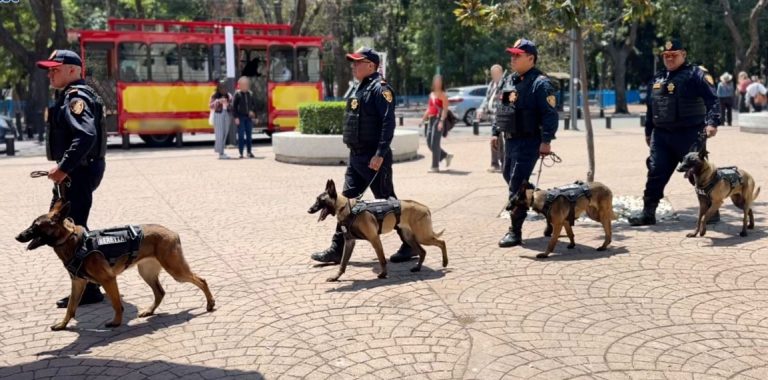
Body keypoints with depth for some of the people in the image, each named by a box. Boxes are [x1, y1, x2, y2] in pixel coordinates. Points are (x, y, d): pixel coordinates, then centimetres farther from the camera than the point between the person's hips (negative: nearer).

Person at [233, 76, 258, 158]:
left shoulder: (250, 94, 6)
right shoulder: (237, 94, -4)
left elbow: (254, 104, 15)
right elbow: (235, 106, -5)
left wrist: (252, 111, -2)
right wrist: (236, 117, -10)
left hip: (249, 117, 4)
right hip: (240, 117, -4)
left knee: (249, 135, 8)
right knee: (241, 135, -3)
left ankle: (249, 152, 18)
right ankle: (241, 153, 1)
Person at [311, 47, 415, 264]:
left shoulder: (380, 88, -13)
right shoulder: (358, 88, 16)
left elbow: (388, 123, -22)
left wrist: (380, 154, -27)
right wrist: (354, 152, 19)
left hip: (374, 158, -9)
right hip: (356, 156, 9)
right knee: (347, 201, 9)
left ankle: (410, 245, 15)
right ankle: (337, 249, 15)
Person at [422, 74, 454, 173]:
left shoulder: (442, 95, -5)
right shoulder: (431, 94, 17)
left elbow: (445, 109, -13)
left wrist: (441, 121, -24)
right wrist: (423, 118, 16)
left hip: (438, 119, -8)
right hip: (431, 119, 8)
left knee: (434, 143, -9)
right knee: (429, 142, 8)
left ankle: (435, 166, -2)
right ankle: (446, 156, 24)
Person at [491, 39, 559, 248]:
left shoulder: (540, 83, -14)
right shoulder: (509, 80, 13)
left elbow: (550, 115, -18)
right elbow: (500, 108, 21)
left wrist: (546, 141, -22)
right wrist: (496, 132, 17)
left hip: (528, 142, -9)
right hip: (510, 139, 9)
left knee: (517, 186, -9)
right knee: (509, 177, 19)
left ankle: (515, 232, -1)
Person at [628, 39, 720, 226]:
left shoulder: (696, 74, -4)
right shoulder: (658, 79, 16)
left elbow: (712, 100, -13)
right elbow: (651, 107, 23)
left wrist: (712, 122, -27)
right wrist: (648, 132, 24)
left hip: (690, 135, -5)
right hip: (661, 135, 6)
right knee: (656, 173, 2)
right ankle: (648, 212, 9)